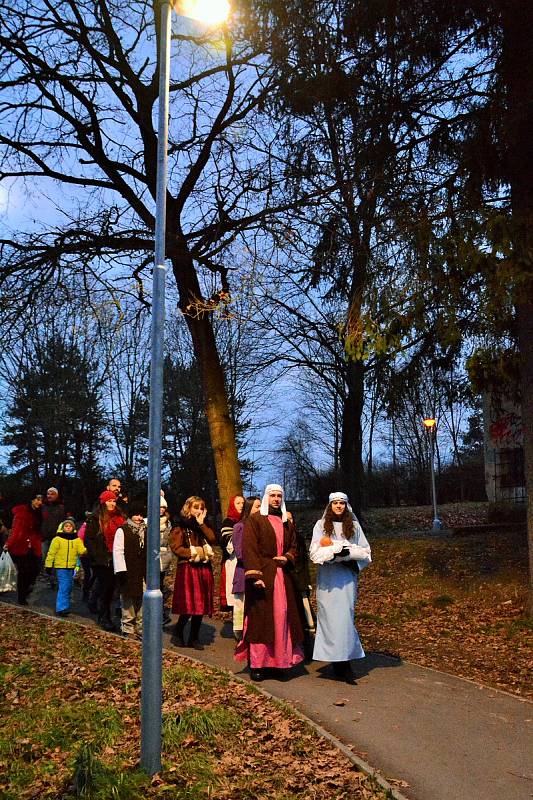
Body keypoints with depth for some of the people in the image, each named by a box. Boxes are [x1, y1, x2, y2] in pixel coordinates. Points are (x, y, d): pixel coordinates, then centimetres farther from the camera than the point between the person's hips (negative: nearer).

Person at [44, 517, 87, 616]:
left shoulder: (77, 539, 7)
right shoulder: (57, 539, -4)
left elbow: (81, 551, -2)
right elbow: (51, 553, -1)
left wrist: (86, 550, -23)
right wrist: (48, 565, -2)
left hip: (72, 567, 5)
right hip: (61, 567, -5)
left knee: (69, 588, 13)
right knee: (63, 588, -11)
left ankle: (65, 607, 25)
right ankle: (61, 609, -9)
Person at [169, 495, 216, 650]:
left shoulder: (204, 526, 17)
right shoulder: (181, 526, 0)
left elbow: (212, 539, -1)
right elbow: (176, 548, -8)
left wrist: (202, 524, -5)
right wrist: (194, 553, -13)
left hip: (204, 569, 5)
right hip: (187, 569, -5)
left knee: (201, 605, 5)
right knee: (189, 605, -8)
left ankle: (194, 638, 17)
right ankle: (178, 632, 16)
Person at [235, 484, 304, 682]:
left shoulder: (286, 522, 16)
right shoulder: (254, 520, -2)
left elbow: (293, 546, 20)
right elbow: (249, 549, -10)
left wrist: (287, 557, -3)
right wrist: (255, 575, -19)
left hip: (283, 575, 5)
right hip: (262, 575, -5)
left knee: (282, 617, 5)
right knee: (260, 619, -3)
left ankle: (279, 660, 15)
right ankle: (256, 664, 4)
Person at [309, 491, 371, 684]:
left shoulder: (354, 525, 11)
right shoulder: (321, 525, 7)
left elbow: (365, 551, 9)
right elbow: (315, 552, -2)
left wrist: (348, 553, -8)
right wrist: (337, 551, -14)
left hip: (348, 576, 1)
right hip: (327, 578, -1)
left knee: (345, 616, -5)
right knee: (330, 616, -5)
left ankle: (343, 663, 0)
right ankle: (338, 662, 0)